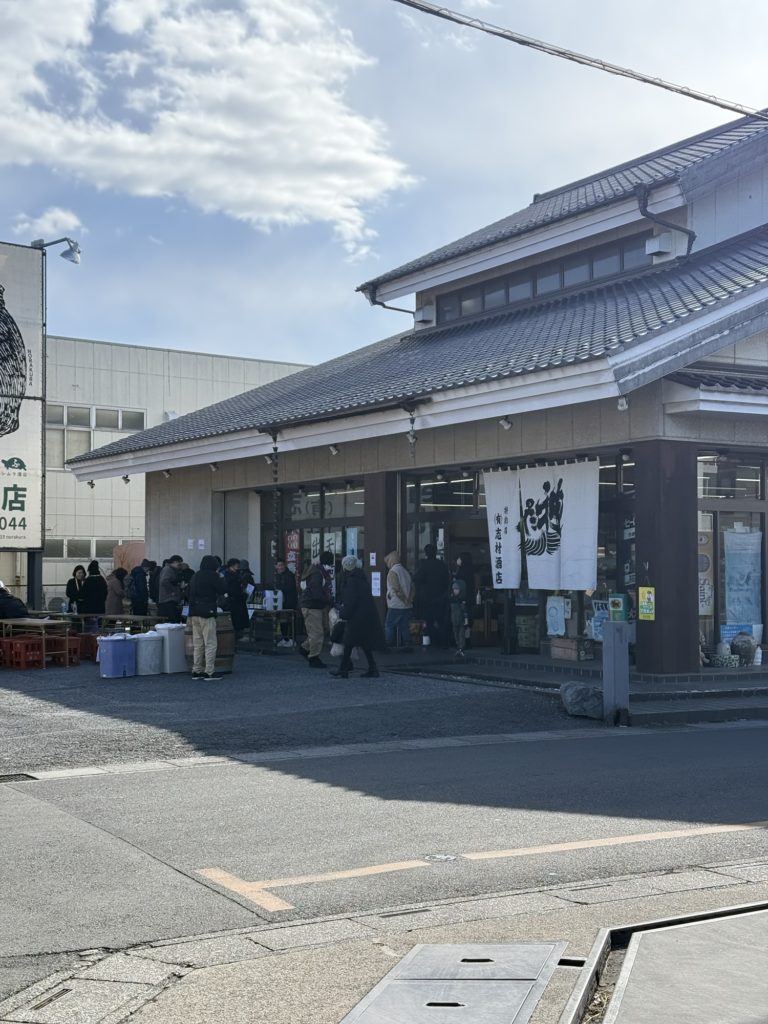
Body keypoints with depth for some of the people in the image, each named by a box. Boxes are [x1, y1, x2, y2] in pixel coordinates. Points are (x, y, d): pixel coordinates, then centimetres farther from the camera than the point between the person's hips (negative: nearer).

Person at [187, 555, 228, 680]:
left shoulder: (195, 576, 15)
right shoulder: (212, 576, -10)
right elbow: (223, 589, -6)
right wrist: (222, 579, 9)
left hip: (194, 613, 8)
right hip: (207, 613, -8)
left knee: (197, 644, 12)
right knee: (210, 644, -5)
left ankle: (196, 671, 14)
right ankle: (209, 672, -7)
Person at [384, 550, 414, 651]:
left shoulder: (392, 572, -12)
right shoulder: (405, 571, 12)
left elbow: (396, 590, -19)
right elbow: (411, 587, 10)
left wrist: (405, 601, -11)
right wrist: (409, 600, 4)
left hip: (395, 606, -7)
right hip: (406, 606, 7)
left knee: (389, 625, 1)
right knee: (404, 626, 10)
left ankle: (388, 646, 1)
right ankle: (406, 645, 7)